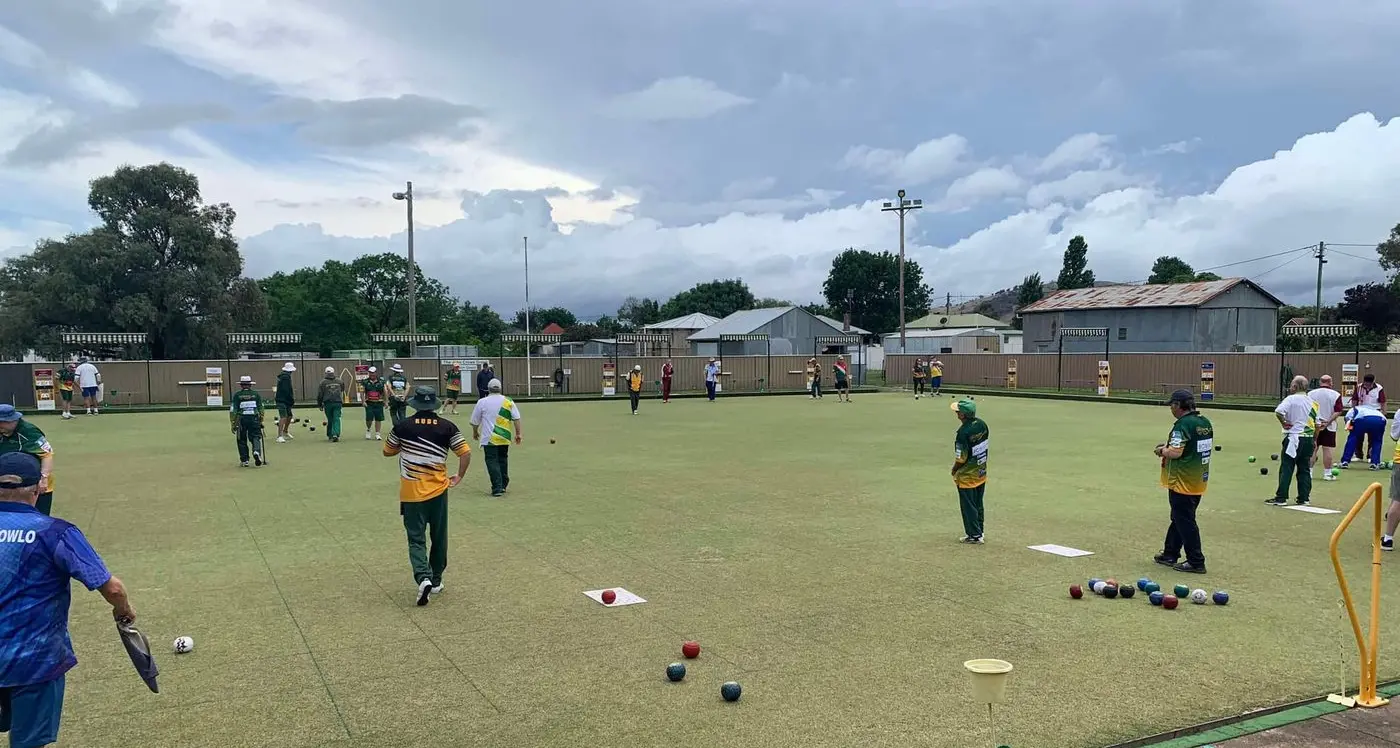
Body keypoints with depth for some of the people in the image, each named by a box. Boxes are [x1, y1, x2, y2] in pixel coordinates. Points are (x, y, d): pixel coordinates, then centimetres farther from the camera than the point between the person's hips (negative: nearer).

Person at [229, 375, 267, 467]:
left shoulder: (237, 395, 2)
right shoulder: (256, 394, 6)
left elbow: (233, 410, -1)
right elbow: (261, 408, 8)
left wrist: (233, 423, 3)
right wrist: (261, 421, 16)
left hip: (241, 420, 0)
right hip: (254, 419, 0)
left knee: (242, 440, 10)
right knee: (255, 437, 5)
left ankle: (244, 460, 11)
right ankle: (256, 451, -24)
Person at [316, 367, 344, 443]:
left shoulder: (323, 382, 1)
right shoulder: (339, 381, 8)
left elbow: (320, 394, 2)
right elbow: (343, 392, 20)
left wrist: (319, 405, 8)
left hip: (328, 403, 0)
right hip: (338, 403, 1)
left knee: (330, 420, 10)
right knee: (336, 419, -2)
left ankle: (330, 435, 18)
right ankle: (335, 434, -16)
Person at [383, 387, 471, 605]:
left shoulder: (403, 426, -5)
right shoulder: (447, 427, -4)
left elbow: (387, 451, 8)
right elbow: (466, 452, -7)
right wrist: (459, 477, 5)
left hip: (411, 493, -1)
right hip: (438, 490, 1)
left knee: (416, 539, 4)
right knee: (438, 538, 15)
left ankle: (423, 577, -18)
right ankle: (436, 581, 25)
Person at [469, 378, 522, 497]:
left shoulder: (482, 402, -3)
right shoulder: (508, 401, 2)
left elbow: (475, 421, 5)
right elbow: (516, 418, -1)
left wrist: (475, 432, 22)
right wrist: (518, 433, 5)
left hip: (489, 438, -3)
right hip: (505, 437, 3)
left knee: (492, 461, 0)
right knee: (503, 459, 18)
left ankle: (497, 488, -7)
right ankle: (503, 485, 26)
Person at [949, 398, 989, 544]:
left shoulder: (963, 432, -27)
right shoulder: (982, 424, -4)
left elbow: (961, 457, -22)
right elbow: (986, 445, 7)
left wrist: (954, 470, -4)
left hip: (967, 476, -8)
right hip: (981, 472, 8)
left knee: (968, 506, 6)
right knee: (978, 504, 20)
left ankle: (974, 535, 12)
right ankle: (979, 531, 30)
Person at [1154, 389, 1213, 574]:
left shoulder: (1183, 424, -19)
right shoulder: (1205, 423, 8)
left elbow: (1175, 452, -26)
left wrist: (1162, 450, -4)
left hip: (1182, 484, -9)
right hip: (1199, 481, 9)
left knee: (1185, 522, 0)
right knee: (1178, 518, 19)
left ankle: (1196, 562, 4)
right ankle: (1170, 554, 29)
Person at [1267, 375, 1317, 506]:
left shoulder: (1291, 399, -8)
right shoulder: (1312, 402, 10)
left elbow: (1278, 411, -26)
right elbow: (1317, 424, 12)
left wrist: (1284, 422, -9)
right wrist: (1314, 440, 19)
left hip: (1294, 438, -6)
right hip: (1308, 438, 6)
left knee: (1286, 468, -3)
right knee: (1304, 469, 12)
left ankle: (1281, 498, -3)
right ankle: (1304, 498, 13)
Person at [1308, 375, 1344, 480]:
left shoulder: (1311, 394, -1)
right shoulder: (1336, 395, -5)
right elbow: (1338, 412, -11)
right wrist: (1328, 422, -12)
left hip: (1313, 426, 2)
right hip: (1329, 427, -2)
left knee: (1313, 449, 8)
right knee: (1327, 450, 2)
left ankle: (1309, 471, 8)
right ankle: (1327, 473, 5)